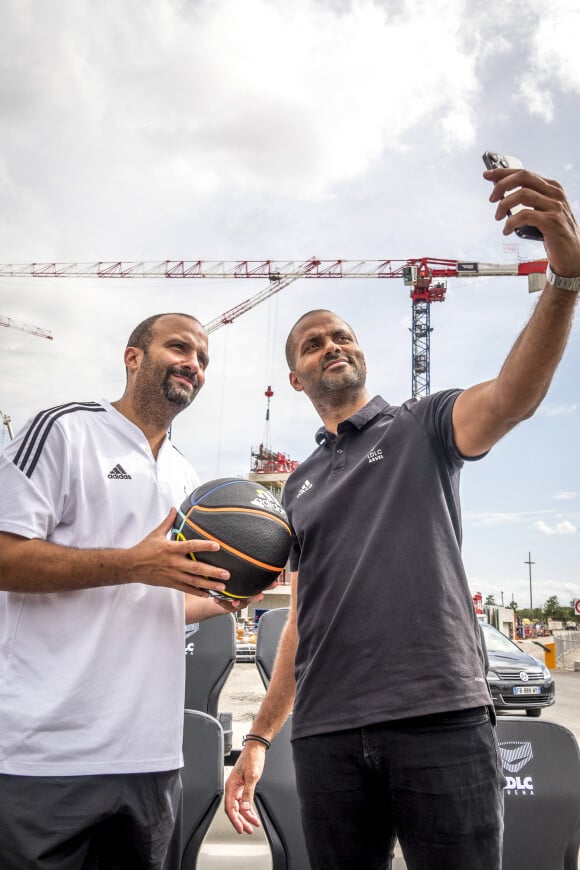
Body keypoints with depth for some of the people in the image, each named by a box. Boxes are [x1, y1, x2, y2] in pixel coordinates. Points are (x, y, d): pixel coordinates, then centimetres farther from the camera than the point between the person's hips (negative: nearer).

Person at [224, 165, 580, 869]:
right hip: (326, 736, 4)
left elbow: (512, 396, -15)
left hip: (442, 715, -3)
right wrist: (259, 738, 15)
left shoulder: (422, 427, 7)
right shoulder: (298, 487, 19)